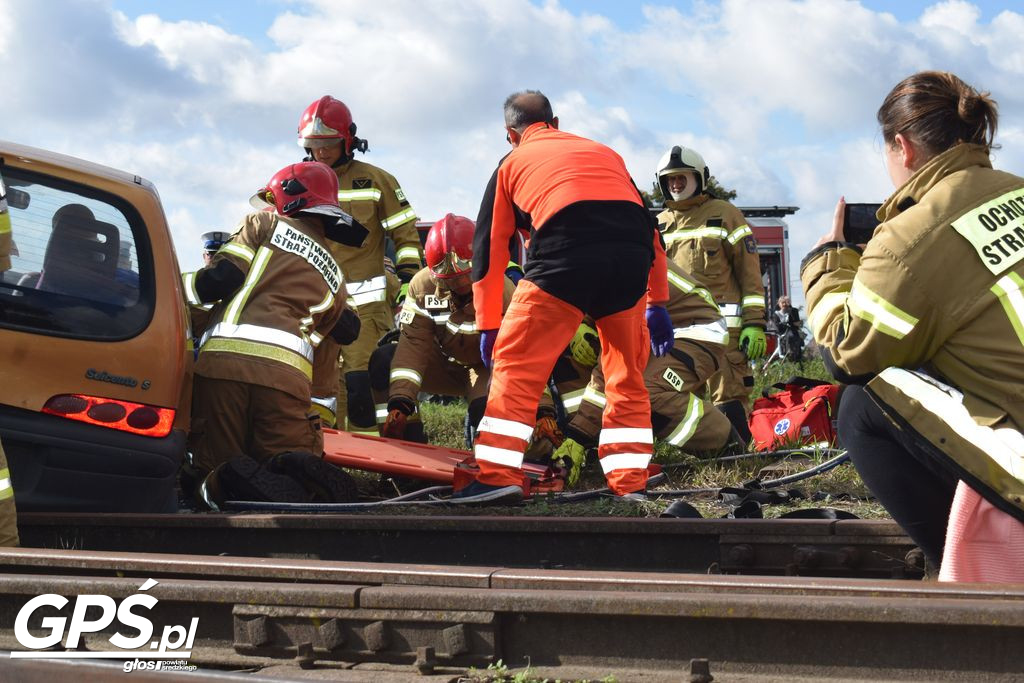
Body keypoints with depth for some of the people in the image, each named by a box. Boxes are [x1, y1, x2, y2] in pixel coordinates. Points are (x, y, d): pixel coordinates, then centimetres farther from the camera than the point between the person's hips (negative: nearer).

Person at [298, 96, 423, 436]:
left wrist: (407, 283, -2)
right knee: (316, 380, 5)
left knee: (360, 379, -12)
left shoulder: (375, 180, 5)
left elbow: (406, 235, 6)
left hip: (363, 298, -4)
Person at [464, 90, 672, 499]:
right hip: (632, 258, 4)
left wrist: (488, 327, 28)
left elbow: (489, 250, 23)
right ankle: (630, 485, 15)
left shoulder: (513, 163, 25)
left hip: (565, 254, -3)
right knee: (627, 375, 17)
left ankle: (497, 475, -3)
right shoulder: (605, 152, 34)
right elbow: (650, 229, 32)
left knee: (517, 364, 6)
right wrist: (657, 304, 35)